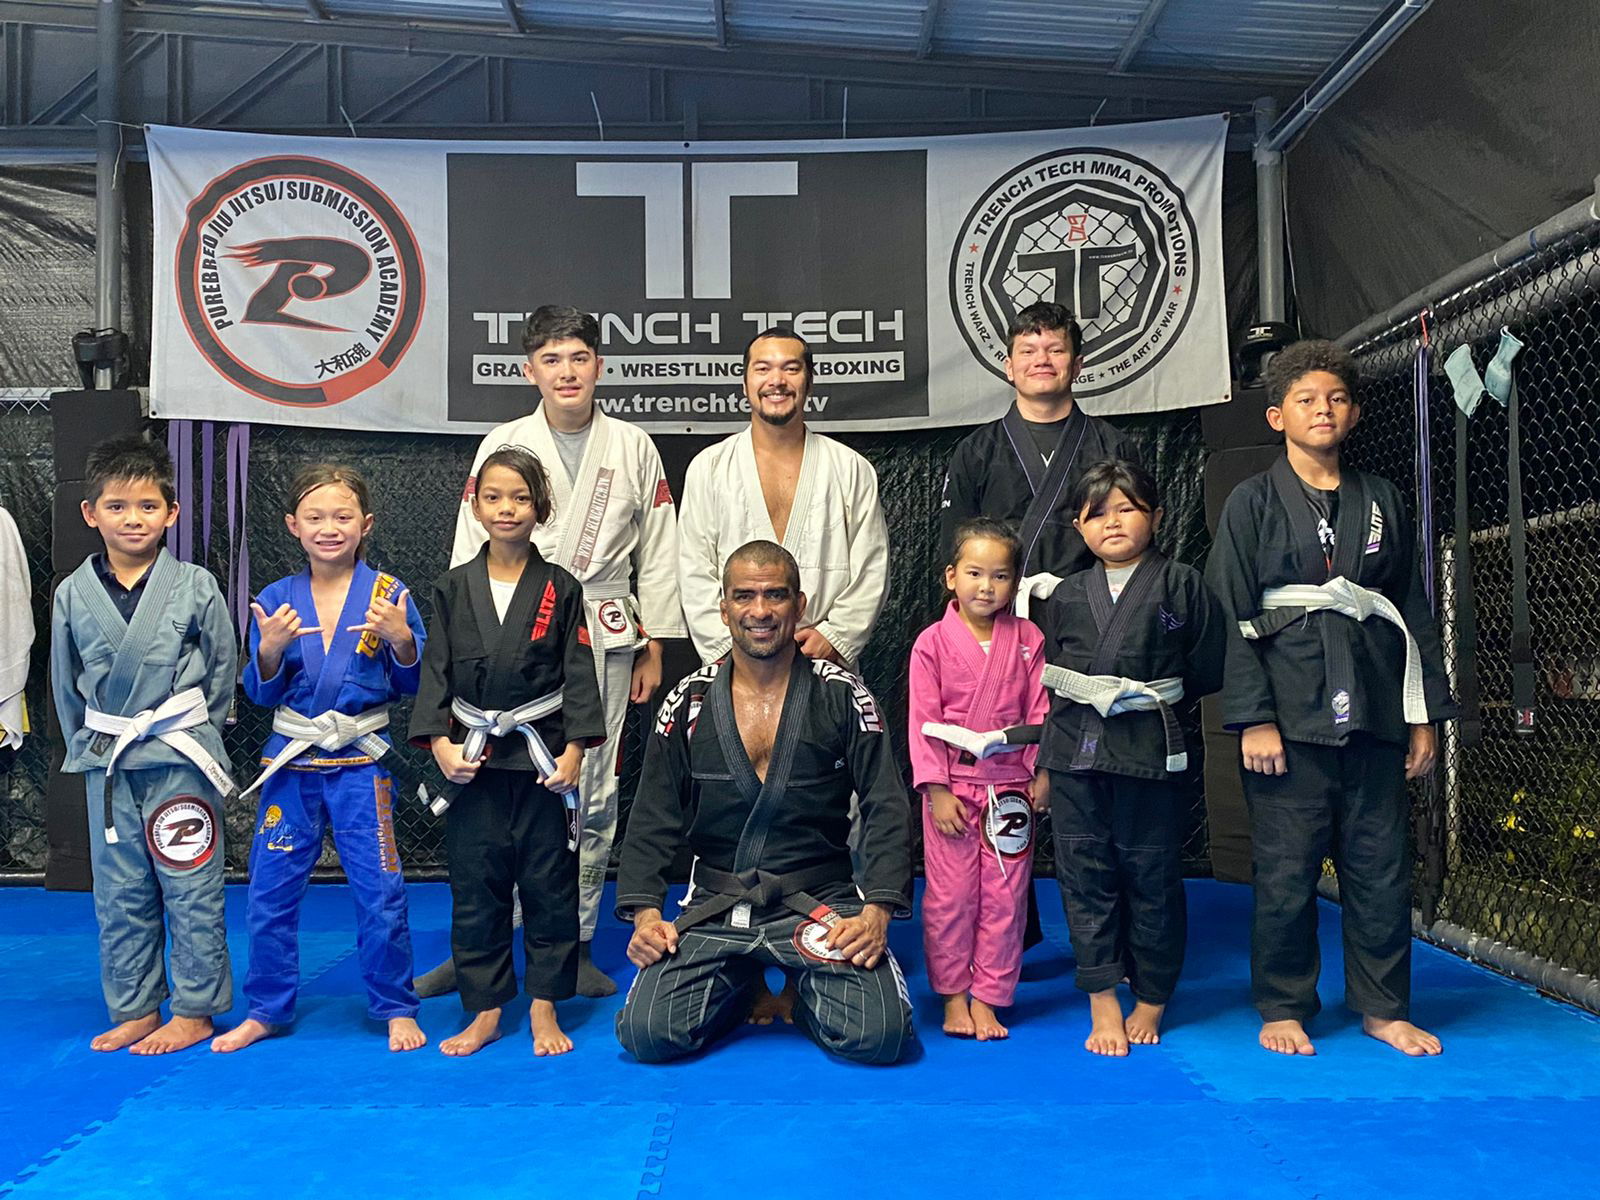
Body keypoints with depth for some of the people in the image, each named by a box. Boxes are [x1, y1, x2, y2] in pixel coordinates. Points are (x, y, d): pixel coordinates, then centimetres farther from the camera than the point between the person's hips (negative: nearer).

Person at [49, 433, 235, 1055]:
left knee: (190, 890, 4)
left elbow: (223, 669, 1)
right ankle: (135, 1010, 27)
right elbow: (65, 684, 11)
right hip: (106, 765, 4)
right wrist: (88, 746, 9)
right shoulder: (73, 594, 1)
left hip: (180, 759, -3)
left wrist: (190, 735, 3)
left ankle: (194, 1011, 17)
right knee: (119, 894, 13)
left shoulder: (195, 587, -7)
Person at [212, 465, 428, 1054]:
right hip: (291, 762, 3)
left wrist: (402, 639, -19)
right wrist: (271, 649, -15)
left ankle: (396, 1009, 18)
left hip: (362, 762, -2)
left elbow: (410, 685, -1)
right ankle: (266, 1009, 27)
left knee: (380, 892, 0)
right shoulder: (276, 599, 3)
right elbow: (261, 693, 3)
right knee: (270, 892, 9)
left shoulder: (387, 593, -3)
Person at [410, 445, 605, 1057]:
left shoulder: (561, 590, 0)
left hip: (543, 758, -1)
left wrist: (573, 751, -8)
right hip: (473, 760, 2)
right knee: (475, 887, 8)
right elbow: (435, 671, 3)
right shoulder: (453, 588, 4)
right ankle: (485, 1011, 21)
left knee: (549, 885, 6)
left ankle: (544, 1009, 20)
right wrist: (440, 743, -8)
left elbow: (579, 676, -1)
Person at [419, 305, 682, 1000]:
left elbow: (657, 553, 9)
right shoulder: (502, 445, 5)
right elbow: (470, 552, 5)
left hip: (603, 639, 1)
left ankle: (575, 941, 19)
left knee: (593, 794, 6)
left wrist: (653, 648, 7)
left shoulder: (633, 448, 7)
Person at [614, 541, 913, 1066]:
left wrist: (877, 912, -15)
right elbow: (653, 819, 7)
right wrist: (645, 913, -7)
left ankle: (807, 989, 13)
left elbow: (886, 810, -2)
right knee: (646, 1033, -17)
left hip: (821, 902, -1)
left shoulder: (844, 697, 0)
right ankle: (739, 986, 15)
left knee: (879, 1035, -21)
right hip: (715, 906, 2)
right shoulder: (689, 703, 5)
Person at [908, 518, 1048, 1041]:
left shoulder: (1028, 640, 2)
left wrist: (1042, 772, -1)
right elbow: (923, 722, -5)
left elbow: (1039, 713, 5)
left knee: (1005, 897, 6)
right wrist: (937, 790, -9)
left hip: (1010, 788, 2)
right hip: (951, 788, -2)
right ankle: (953, 997, 19)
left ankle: (987, 998, 19)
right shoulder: (932, 643, -4)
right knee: (949, 896, 5)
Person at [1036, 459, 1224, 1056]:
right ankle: (1103, 1004, 15)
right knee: (1085, 875, 5)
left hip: (1151, 753, -3)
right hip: (1075, 753, 3)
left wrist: (1150, 694, -3)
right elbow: (1044, 678, 13)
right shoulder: (1066, 596, 10)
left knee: (1152, 877, 6)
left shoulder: (1182, 585, 1)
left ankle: (1151, 1002, 23)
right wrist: (1039, 765, 10)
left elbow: (1207, 671, 2)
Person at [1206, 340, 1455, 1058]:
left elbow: (1413, 609, 14)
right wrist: (1253, 720, -12)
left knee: (1381, 865, 9)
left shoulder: (1380, 500, 12)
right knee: (1287, 871, 2)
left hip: (1372, 711, 4)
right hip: (1289, 711, -3)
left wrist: (1426, 715, 10)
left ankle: (1383, 1007, 25)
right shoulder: (1253, 503, 0)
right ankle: (1282, 1009, 18)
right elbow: (1232, 617, -5)